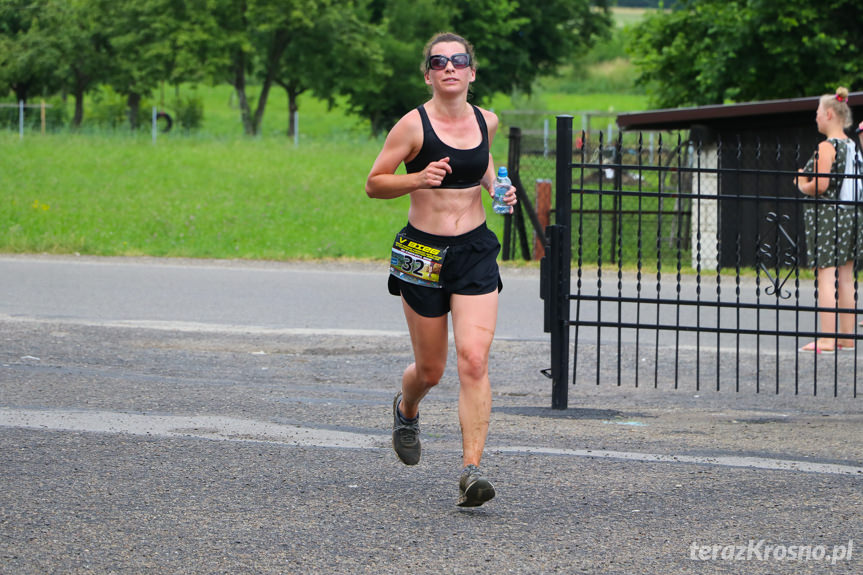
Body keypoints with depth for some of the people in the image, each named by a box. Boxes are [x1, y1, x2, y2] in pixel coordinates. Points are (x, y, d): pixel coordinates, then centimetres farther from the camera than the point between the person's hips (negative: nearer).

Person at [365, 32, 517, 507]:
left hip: (475, 252, 2)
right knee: (430, 370, 9)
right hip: (422, 253, -2)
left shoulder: (486, 122, 4)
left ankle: (471, 469, -15)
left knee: (474, 360, -14)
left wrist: (496, 187, 7)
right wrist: (418, 178, -22)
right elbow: (374, 183, -5)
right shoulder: (413, 125, -9)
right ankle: (406, 411, 46)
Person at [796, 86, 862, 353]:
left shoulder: (827, 147, -13)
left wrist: (803, 185, -1)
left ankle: (826, 339, -10)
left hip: (827, 216, -8)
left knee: (826, 278, -8)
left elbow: (820, 186, -20)